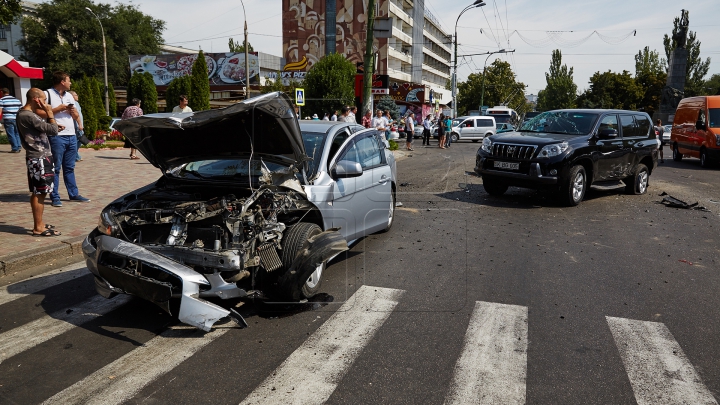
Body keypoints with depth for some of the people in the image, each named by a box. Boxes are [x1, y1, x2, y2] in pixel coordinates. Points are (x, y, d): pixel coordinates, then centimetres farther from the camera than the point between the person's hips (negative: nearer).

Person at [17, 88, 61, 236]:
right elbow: (53, 130, -24)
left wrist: (55, 128, 10)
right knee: (39, 193, -5)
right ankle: (38, 228, 0)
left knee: (38, 193, 14)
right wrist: (50, 113, -12)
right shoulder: (29, 116, -19)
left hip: (38, 157, 10)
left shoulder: (23, 113, 14)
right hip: (39, 158, -10)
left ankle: (39, 224, 22)